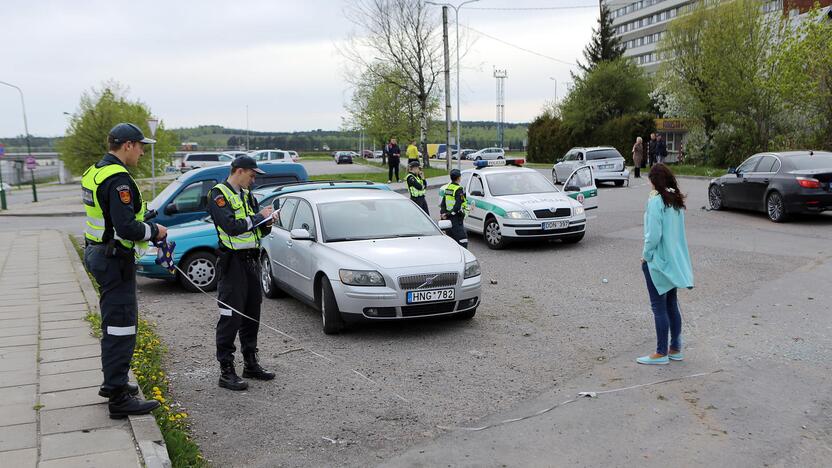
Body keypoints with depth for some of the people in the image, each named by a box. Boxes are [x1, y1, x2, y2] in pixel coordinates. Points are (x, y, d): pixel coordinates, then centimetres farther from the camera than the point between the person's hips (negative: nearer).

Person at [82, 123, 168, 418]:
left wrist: (146, 227, 11)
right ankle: (119, 398, 1)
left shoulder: (94, 173, 12)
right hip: (115, 259, -11)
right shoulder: (118, 179, -21)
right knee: (120, 326, -5)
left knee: (116, 322, 21)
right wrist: (154, 230, -11)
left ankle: (113, 383, 34)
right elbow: (126, 228, -28)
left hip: (98, 253, 11)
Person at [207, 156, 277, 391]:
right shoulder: (219, 194, -7)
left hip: (252, 260, 8)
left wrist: (267, 225, -3)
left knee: (252, 315, 13)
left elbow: (258, 230, 19)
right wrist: (259, 217, -12)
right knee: (230, 317, -6)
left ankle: (251, 363, 23)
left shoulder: (247, 196, 17)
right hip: (233, 262, -8)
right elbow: (231, 226, -21)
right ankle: (226, 371, -1)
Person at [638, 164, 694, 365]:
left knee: (659, 306, 0)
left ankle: (661, 353, 8)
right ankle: (675, 349, 23)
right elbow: (678, 230, 12)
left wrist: (645, 255, -9)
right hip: (675, 261, 8)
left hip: (658, 261, -8)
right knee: (672, 304, 15)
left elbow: (653, 235, -21)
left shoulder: (656, 201, -18)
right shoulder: (677, 200, 6)